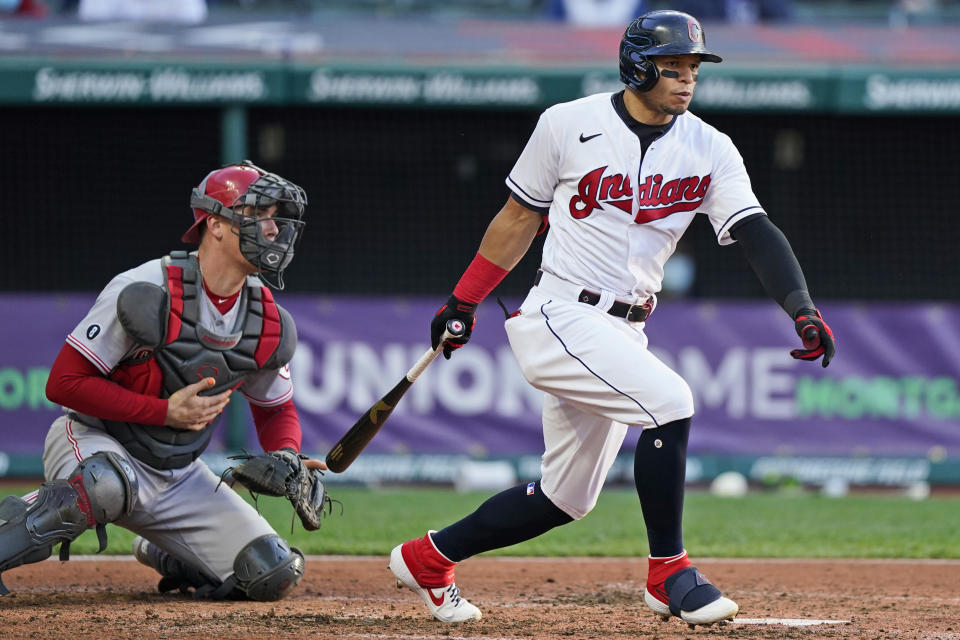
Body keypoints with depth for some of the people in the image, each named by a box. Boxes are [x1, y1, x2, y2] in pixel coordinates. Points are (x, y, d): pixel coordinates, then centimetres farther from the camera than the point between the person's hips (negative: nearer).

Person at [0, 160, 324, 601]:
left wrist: (286, 456, -9)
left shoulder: (271, 325, -2)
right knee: (109, 483, -44)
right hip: (93, 443, -7)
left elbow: (276, 409, 15)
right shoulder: (145, 294, -21)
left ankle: (164, 557, 20)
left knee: (272, 574, -8)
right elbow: (64, 382, -19)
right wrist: (166, 411, -22)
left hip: (179, 475, 7)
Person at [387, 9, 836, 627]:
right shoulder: (569, 125, -6)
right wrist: (464, 301, 10)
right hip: (559, 316, -6)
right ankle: (668, 575, -14)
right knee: (670, 400, -26)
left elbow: (755, 232, -10)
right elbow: (521, 216, 6)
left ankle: (429, 558, 29)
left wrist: (803, 310, -26)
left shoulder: (709, 150, 1)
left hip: (625, 331, 6)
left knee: (566, 498, 10)